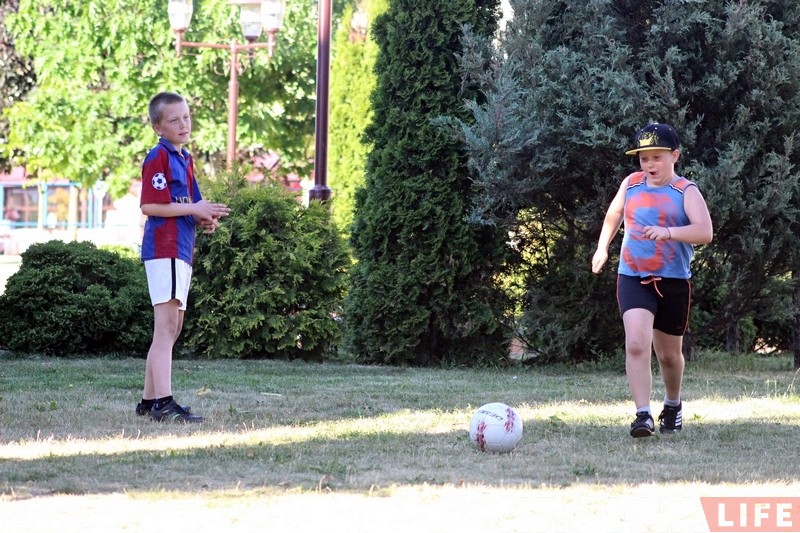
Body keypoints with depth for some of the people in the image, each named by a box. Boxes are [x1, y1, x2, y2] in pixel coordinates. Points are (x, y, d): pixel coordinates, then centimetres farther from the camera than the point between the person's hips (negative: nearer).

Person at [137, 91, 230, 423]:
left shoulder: (184, 159, 19)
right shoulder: (158, 158, -9)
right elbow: (150, 206, -18)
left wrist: (206, 219, 5)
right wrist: (195, 210, -16)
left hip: (182, 249, 10)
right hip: (163, 249, -10)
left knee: (171, 329, 12)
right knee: (166, 326, -15)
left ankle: (149, 401, 18)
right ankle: (163, 403, -20)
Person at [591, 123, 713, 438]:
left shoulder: (685, 191, -5)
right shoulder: (631, 185, 6)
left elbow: (705, 232, -21)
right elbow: (613, 216, 27)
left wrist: (668, 232, -35)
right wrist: (602, 247, 21)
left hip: (674, 282, -1)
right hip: (632, 279, 1)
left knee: (669, 353, 14)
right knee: (636, 344, -21)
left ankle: (672, 405, 42)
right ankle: (643, 415, -26)